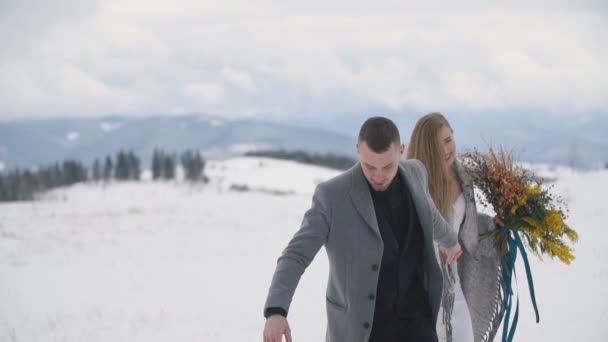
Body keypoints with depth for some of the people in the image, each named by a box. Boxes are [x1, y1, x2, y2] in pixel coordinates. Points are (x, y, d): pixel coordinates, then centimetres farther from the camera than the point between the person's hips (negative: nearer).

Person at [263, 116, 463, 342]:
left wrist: (450, 239, 46)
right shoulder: (332, 195, -15)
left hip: (414, 322, 4)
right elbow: (295, 256, -19)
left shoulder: (413, 173, 1)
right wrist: (275, 312, -36)